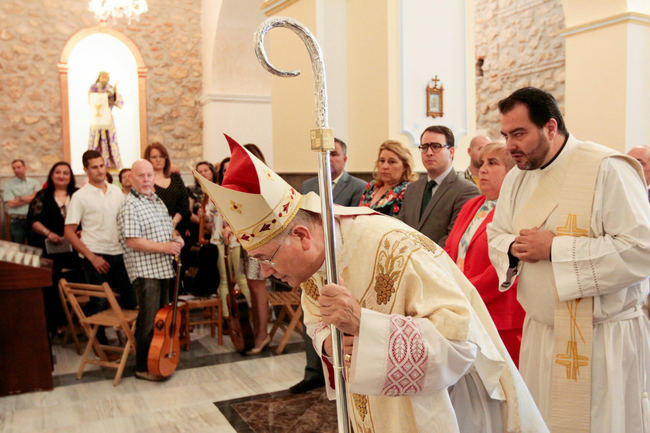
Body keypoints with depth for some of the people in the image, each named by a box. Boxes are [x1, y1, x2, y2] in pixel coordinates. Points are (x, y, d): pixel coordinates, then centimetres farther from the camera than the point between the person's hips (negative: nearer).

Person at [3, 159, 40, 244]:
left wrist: (19, 198, -8)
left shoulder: (34, 183, 8)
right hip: (16, 222, -1)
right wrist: (29, 199, -4)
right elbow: (11, 204, -8)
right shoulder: (8, 184, 3)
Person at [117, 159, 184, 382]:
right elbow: (132, 241, -21)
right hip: (145, 271, -9)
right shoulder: (130, 206, -13)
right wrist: (163, 247, -20)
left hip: (164, 269, 9)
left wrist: (175, 238, 5)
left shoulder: (157, 201, 15)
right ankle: (143, 368, 10)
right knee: (148, 321, -3)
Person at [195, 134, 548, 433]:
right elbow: (317, 321, 8)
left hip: (437, 403, -6)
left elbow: (462, 338, -33)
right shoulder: (310, 260, -10)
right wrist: (329, 343, -17)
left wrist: (361, 323, -41)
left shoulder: (394, 250, -32)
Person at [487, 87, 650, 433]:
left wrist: (554, 248, -22)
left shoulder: (607, 169, -15)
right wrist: (514, 248, -7)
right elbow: (496, 237, 16)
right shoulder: (517, 177, 7)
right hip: (540, 334, 6)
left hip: (603, 338, -6)